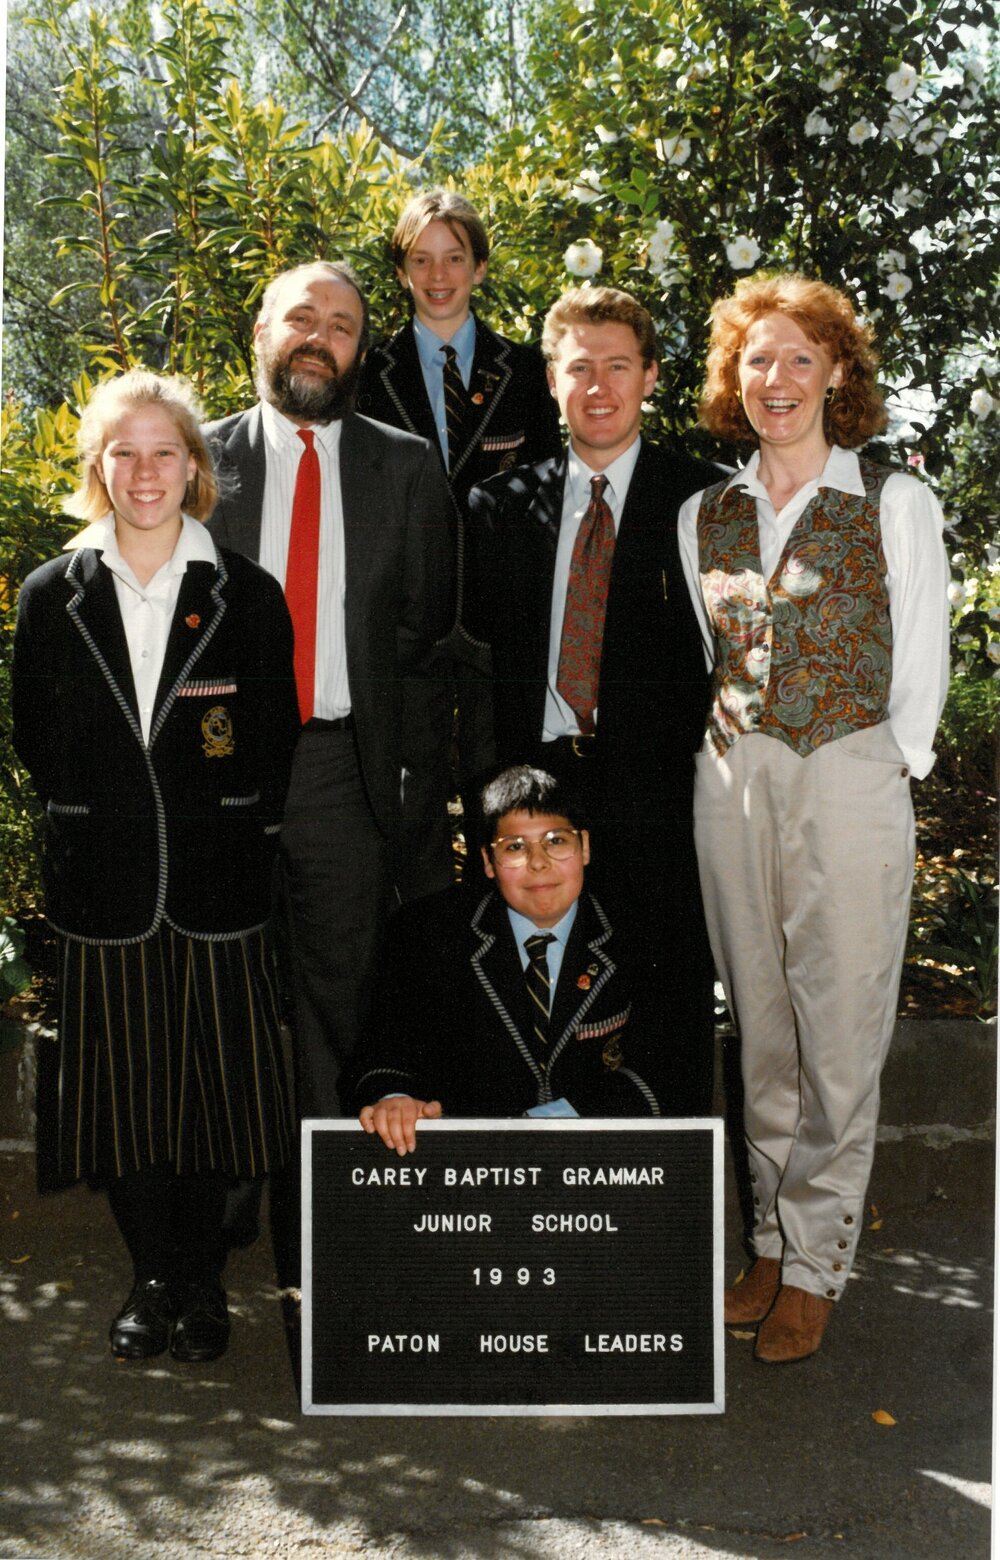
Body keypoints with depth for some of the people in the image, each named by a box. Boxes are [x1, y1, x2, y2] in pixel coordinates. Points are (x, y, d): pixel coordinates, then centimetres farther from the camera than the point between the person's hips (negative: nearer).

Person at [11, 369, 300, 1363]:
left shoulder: (248, 596, 2)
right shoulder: (52, 597, 5)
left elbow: (276, 743, 5)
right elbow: (35, 742, 10)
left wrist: (232, 829, -1)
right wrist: (94, 822, 5)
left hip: (219, 881, -1)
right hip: (103, 887, 1)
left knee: (213, 1081, 5)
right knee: (122, 1083, 8)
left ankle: (200, 1280, 23)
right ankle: (154, 1276, 26)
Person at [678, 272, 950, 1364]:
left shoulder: (896, 505, 0)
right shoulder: (704, 515, 9)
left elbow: (919, 669, 2)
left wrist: (881, 770, 0)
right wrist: (735, 751, 9)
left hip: (850, 782, -3)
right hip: (732, 780, 4)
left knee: (838, 1035, -1)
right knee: (760, 1024, 10)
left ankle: (815, 1263, 13)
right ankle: (773, 1239, 23)